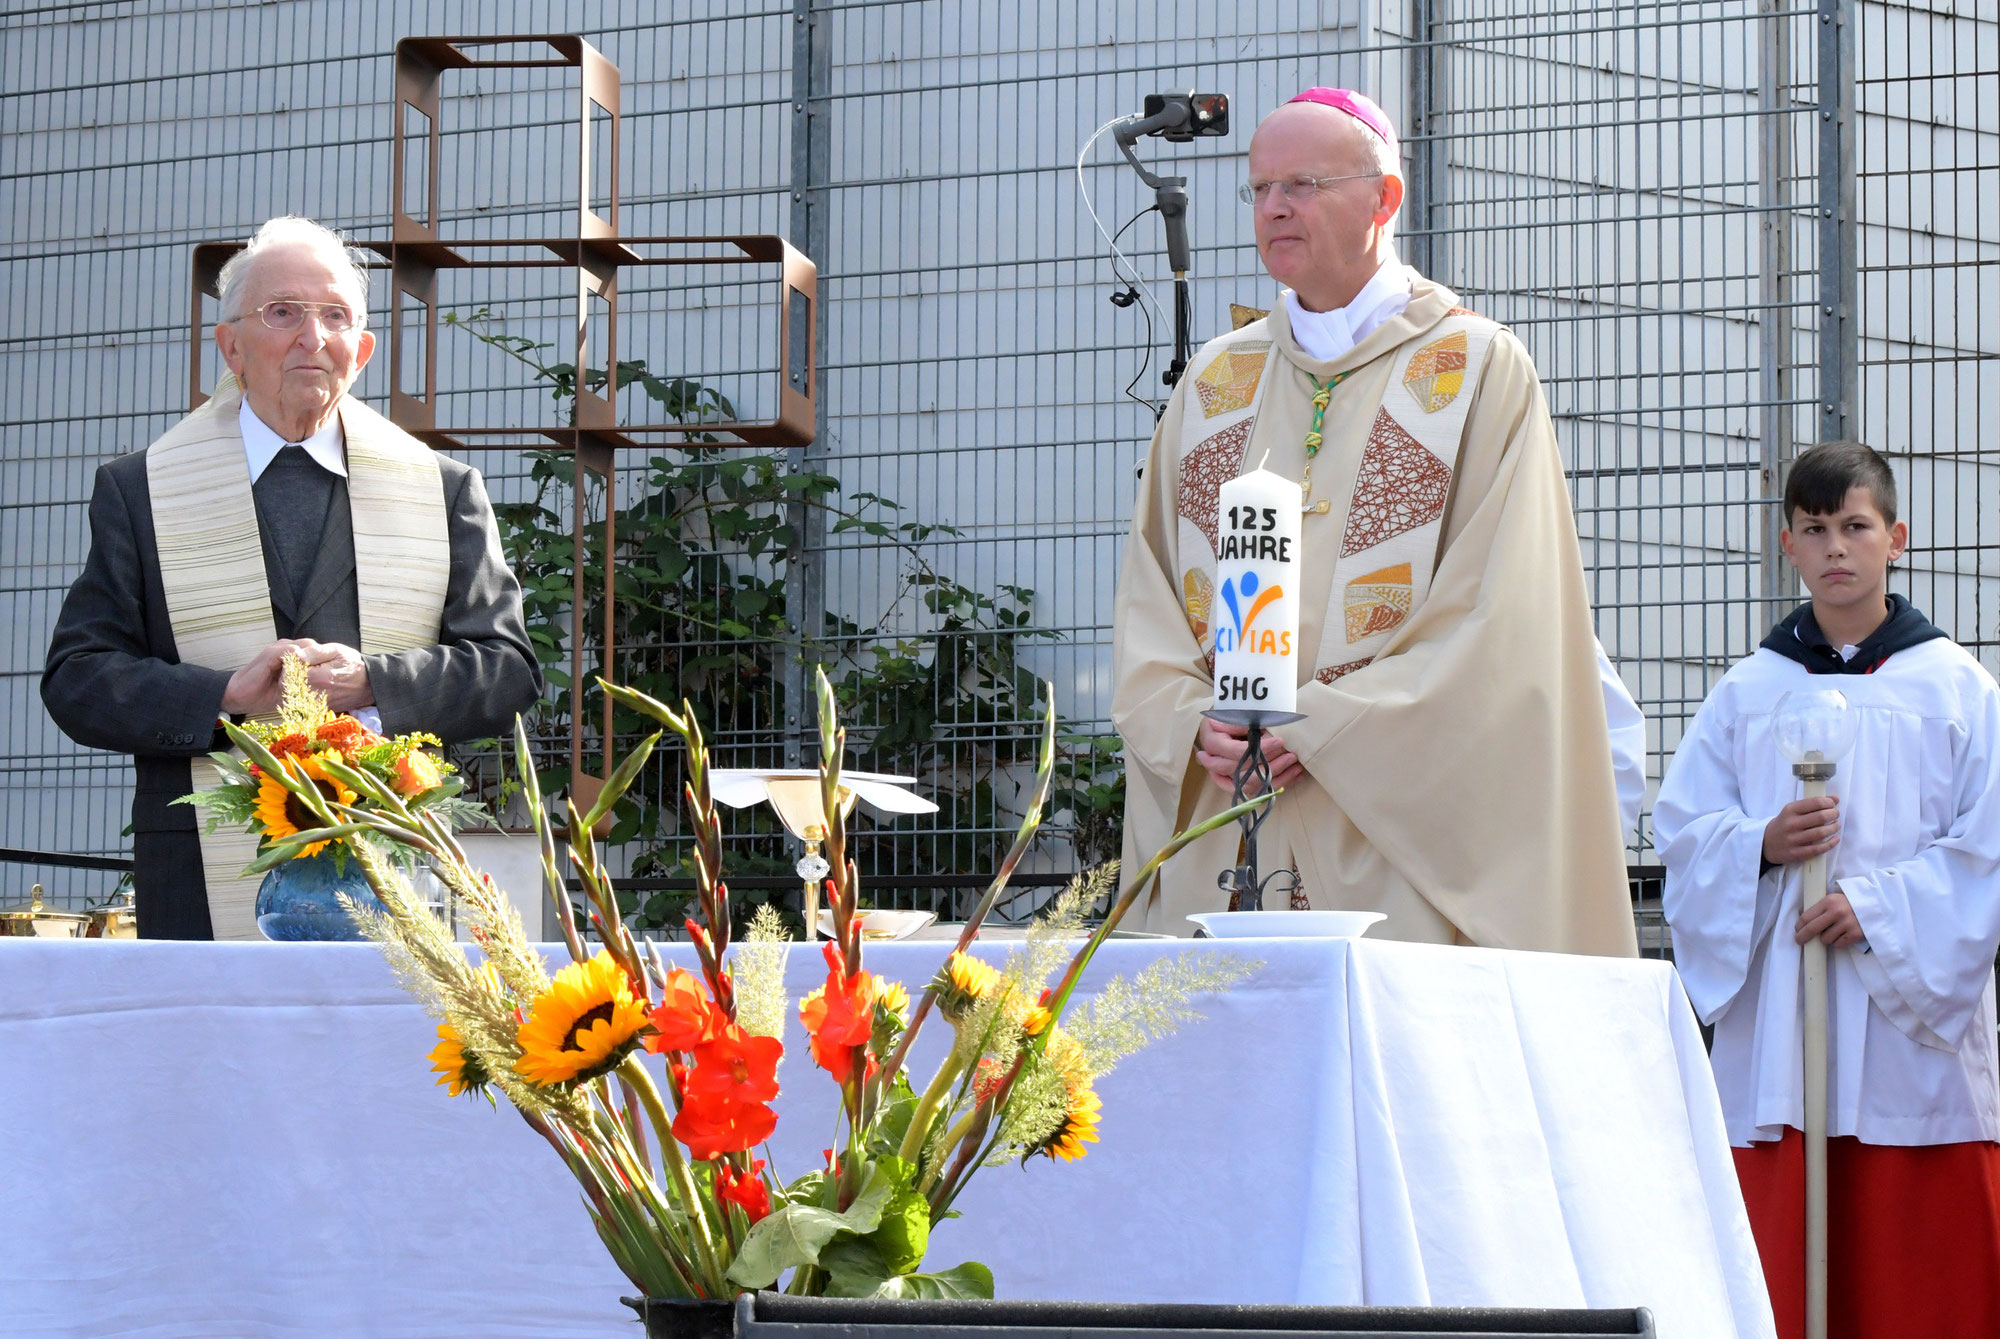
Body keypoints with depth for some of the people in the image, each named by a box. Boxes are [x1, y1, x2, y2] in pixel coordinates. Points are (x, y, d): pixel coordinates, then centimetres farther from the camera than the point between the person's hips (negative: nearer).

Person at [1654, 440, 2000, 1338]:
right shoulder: (1749, 691, 10)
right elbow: (1680, 826, 9)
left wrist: (1879, 903, -13)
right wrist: (1762, 847, -10)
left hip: (1913, 1009, -2)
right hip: (1774, 1008, 2)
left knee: (1916, 1254, -2)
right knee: (1778, 1257, -1)